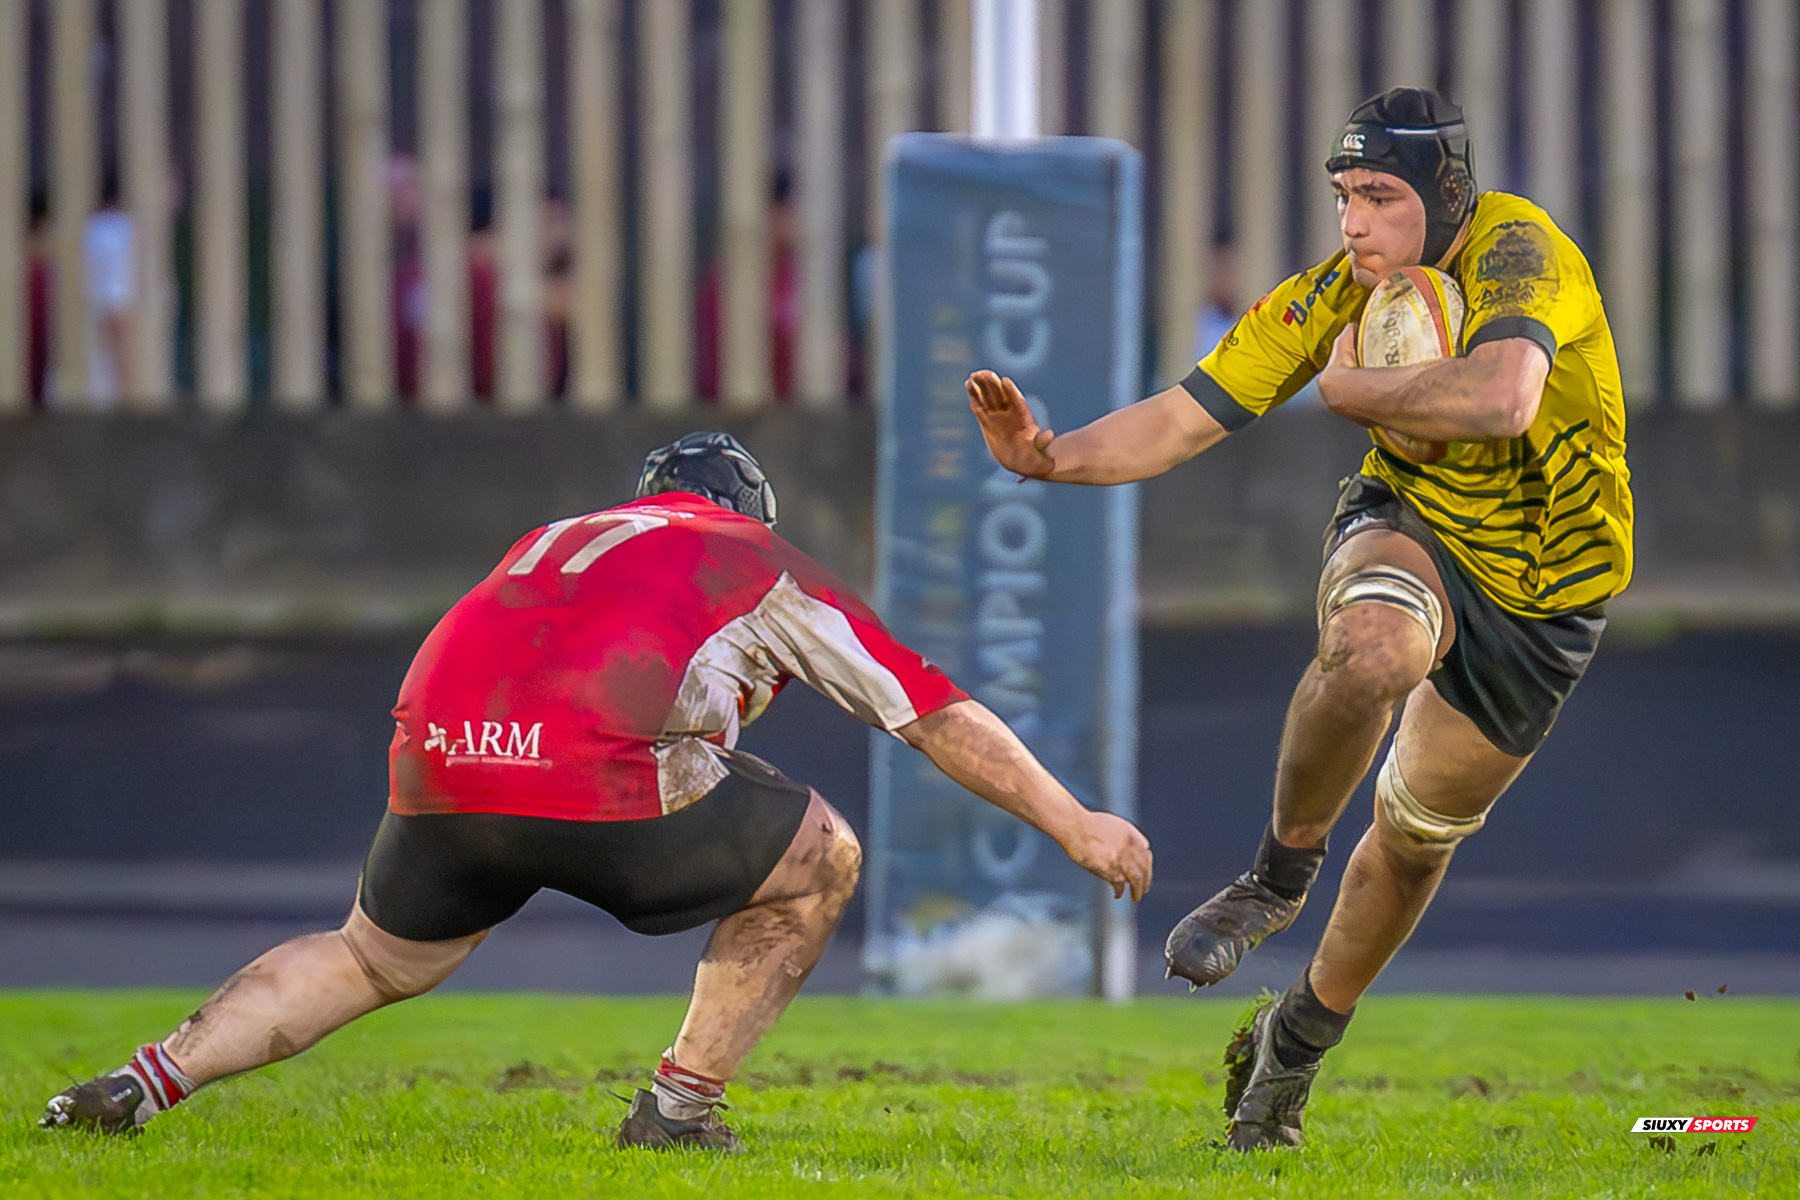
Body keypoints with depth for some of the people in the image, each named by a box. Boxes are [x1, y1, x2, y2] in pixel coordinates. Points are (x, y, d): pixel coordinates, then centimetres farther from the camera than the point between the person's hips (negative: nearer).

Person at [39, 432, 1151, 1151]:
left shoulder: (560, 541, 34)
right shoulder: (767, 568, 22)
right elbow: (938, 715, 24)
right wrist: (1077, 826, 31)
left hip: (437, 760, 5)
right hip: (598, 780, -5)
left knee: (373, 959, 29)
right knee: (821, 861, 17)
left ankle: (143, 1081, 14)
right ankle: (683, 1102, 15)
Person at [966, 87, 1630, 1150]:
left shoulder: (1516, 251, -27)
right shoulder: (1329, 298, -14)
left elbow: (1501, 398, -47)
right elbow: (1183, 421, -13)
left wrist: (1352, 387, -31)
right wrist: (1051, 457, -30)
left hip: (1542, 596, -1)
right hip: (1411, 532, 1)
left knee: (1419, 833, 13)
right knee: (1370, 652, -38)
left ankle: (1300, 1043, 38)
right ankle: (1282, 873, -13)